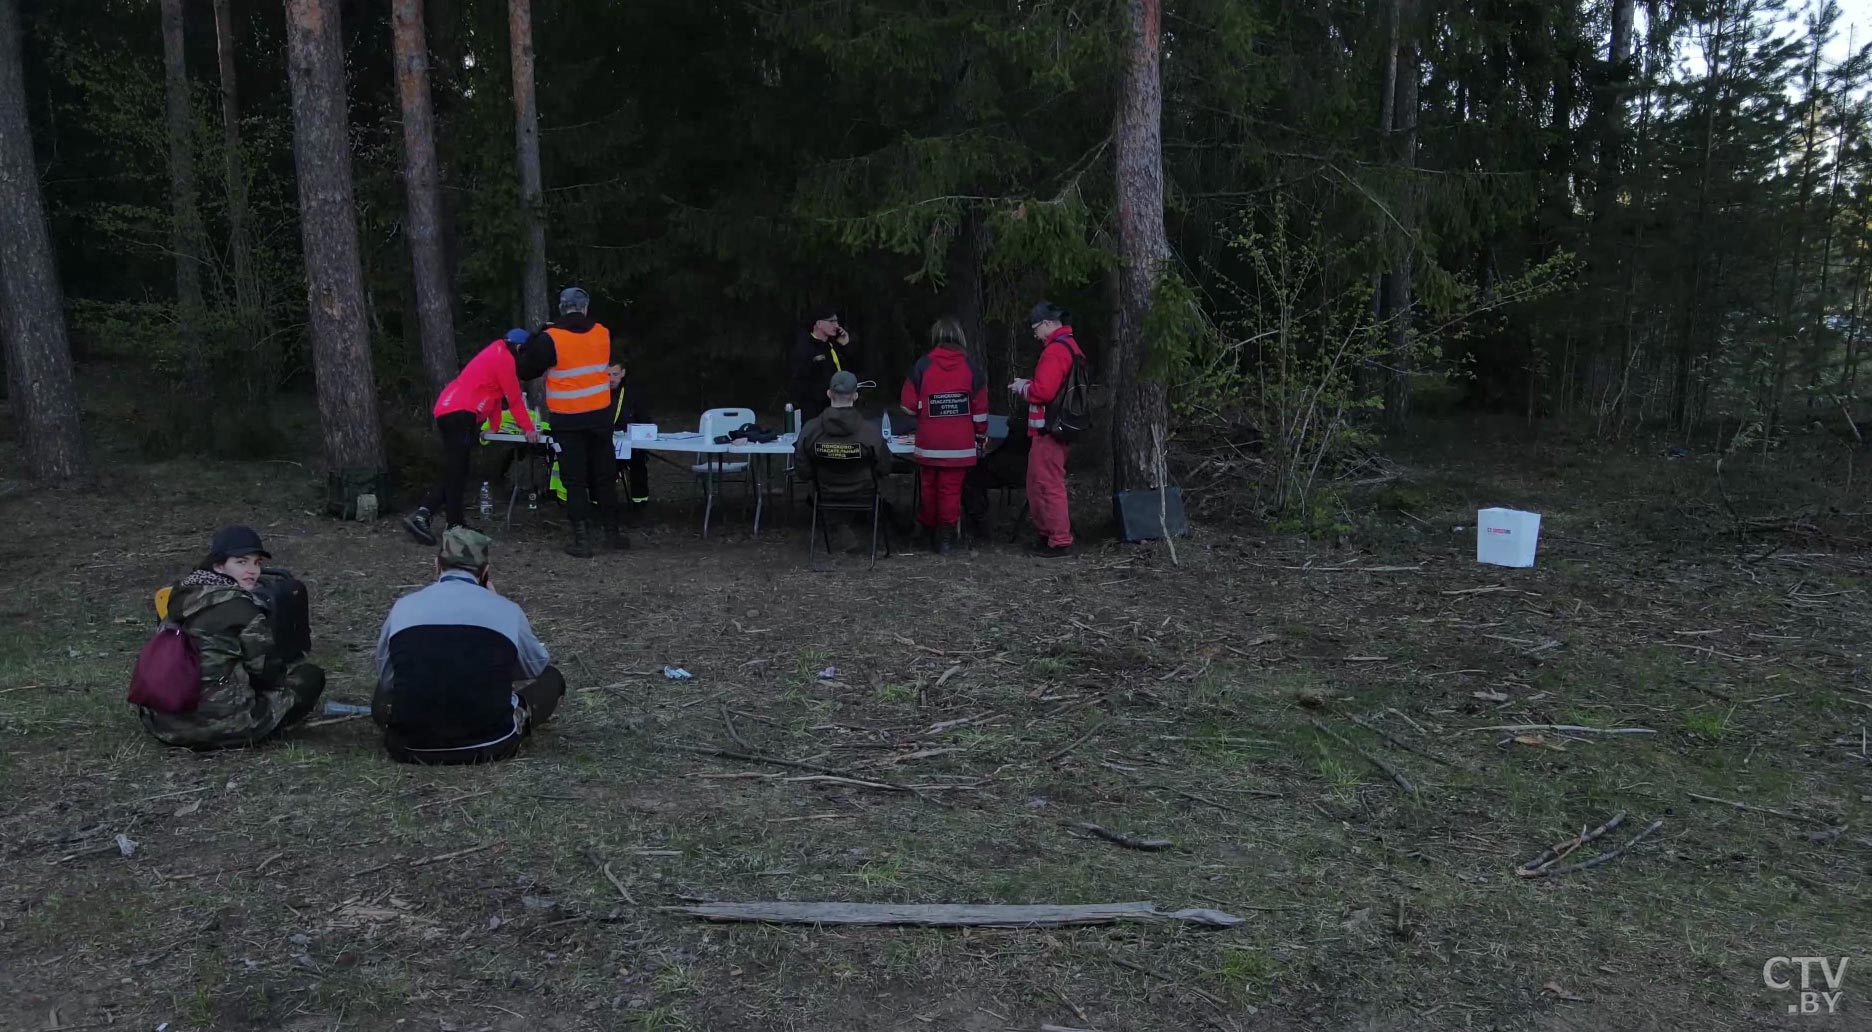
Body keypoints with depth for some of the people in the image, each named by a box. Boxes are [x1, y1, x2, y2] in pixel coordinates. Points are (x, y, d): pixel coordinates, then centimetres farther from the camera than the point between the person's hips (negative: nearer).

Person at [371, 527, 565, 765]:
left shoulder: (402, 607, 3)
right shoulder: (507, 609, -2)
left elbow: (385, 680, 14)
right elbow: (538, 666, 17)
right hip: (489, 746, -1)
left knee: (383, 694, 34)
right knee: (550, 679, 21)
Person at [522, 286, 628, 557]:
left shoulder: (551, 338, -13)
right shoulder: (603, 334, -1)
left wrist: (535, 337, 8)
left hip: (567, 420, -3)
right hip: (599, 416, 3)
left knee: (574, 480, 3)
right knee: (604, 476, 13)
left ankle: (581, 538, 1)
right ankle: (612, 532, 20)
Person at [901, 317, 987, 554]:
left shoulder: (922, 366, -2)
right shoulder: (971, 367, 0)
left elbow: (909, 406, -2)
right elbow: (980, 409, 1)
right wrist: (981, 438, 12)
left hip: (929, 444, 0)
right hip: (960, 445, 0)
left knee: (928, 488, 12)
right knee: (951, 489, 2)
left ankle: (929, 533, 24)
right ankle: (947, 537, 3)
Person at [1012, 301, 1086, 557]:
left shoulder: (1055, 350, -17)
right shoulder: (1070, 346, 16)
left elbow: (1043, 392, -24)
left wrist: (1022, 387, -6)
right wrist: (1029, 384, 13)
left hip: (1049, 430, -10)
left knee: (1049, 484, -5)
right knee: (1038, 482, 18)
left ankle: (1060, 542, -1)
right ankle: (1046, 533, 27)